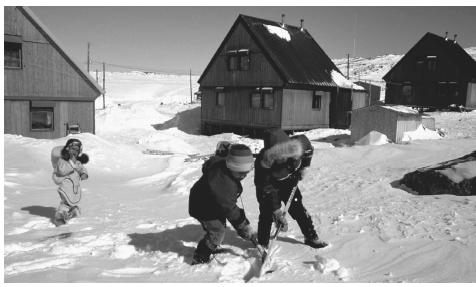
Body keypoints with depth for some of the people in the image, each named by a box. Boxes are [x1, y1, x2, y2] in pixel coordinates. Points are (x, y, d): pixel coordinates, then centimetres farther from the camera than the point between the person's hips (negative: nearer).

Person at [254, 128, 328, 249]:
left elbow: (309, 149, -5)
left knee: (298, 209, 9)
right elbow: (268, 190, -34)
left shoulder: (300, 144, -33)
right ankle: (262, 245, 9)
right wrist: (277, 212, -35)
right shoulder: (262, 163, -40)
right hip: (268, 185, -3)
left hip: (289, 182, 3)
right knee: (267, 213, -9)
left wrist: (303, 167, -8)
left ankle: (311, 237, 28)